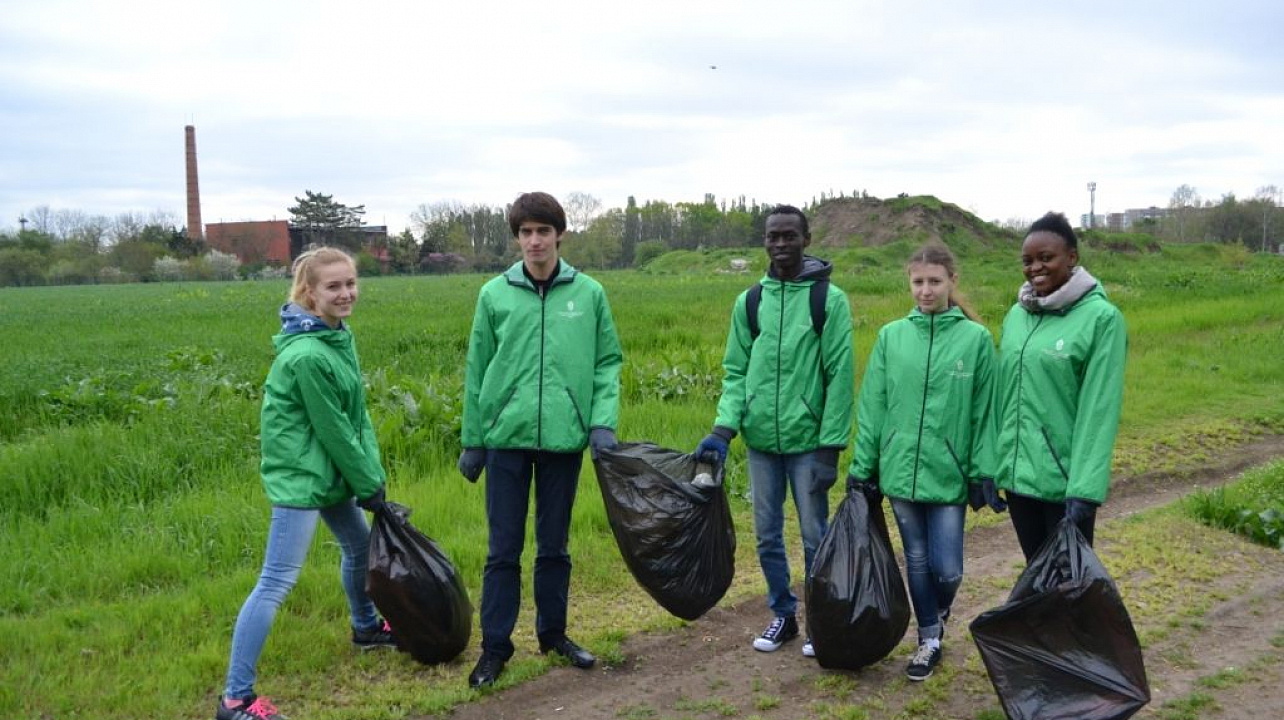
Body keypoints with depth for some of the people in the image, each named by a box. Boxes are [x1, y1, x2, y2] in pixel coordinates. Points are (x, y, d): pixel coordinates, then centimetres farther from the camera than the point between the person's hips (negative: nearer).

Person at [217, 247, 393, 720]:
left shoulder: (338, 336, 3)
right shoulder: (307, 356, -25)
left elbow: (357, 416, 6)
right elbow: (334, 430, -19)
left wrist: (373, 475, 1)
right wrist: (369, 487, -9)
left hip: (328, 472, 10)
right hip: (301, 477, -10)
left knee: (360, 545, 26)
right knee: (277, 582, -8)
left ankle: (366, 628, 51)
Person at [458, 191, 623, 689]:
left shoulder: (589, 294, 2)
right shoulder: (495, 294, 1)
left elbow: (607, 363, 4)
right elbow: (477, 372, 4)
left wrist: (603, 422, -8)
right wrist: (472, 441, 4)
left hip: (564, 439, 1)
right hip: (506, 437, 0)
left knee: (554, 547, 14)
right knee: (503, 549, 6)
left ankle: (553, 632, 29)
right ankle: (496, 646, 17)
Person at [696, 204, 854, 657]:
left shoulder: (829, 299, -5)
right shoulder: (749, 302, 6)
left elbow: (840, 376, -7)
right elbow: (736, 372, 7)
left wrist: (830, 445, -12)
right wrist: (723, 428, -8)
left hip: (808, 440, -3)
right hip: (760, 439, 4)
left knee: (814, 536, 6)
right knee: (768, 536, 12)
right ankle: (783, 614, 29)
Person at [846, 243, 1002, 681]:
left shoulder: (976, 338, -4)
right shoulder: (891, 337, 1)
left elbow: (984, 412, -2)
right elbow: (872, 408, 3)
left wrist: (984, 473, -5)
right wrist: (862, 468, 3)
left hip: (948, 473, -2)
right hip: (901, 470, 2)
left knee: (947, 568, 0)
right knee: (917, 560, 12)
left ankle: (939, 614, 34)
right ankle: (930, 638, 30)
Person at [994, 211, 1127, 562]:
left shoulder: (1101, 317, -10)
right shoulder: (1016, 315, 7)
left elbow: (1099, 411, -15)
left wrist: (1085, 488, -19)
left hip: (1064, 479, -5)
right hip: (1017, 473, 5)